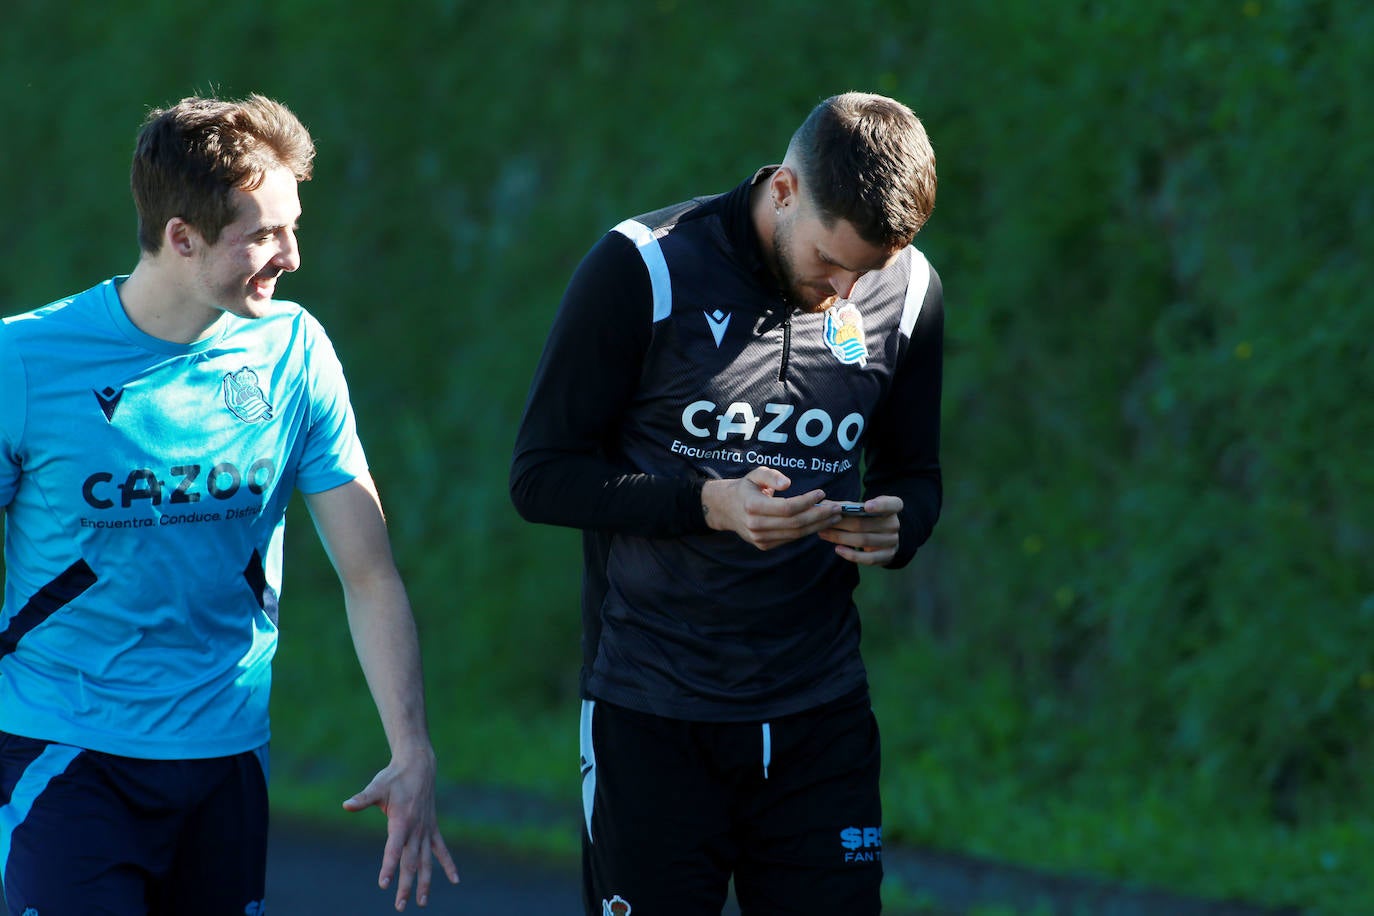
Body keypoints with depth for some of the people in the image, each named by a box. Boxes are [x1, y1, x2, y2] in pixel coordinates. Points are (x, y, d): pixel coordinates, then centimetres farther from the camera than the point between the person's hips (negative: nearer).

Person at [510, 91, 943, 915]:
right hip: (652, 716, -3)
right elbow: (542, 475, -7)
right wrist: (705, 503, -21)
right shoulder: (642, 269, -10)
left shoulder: (908, 291, 3)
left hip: (821, 718, 3)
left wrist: (897, 527, -8)